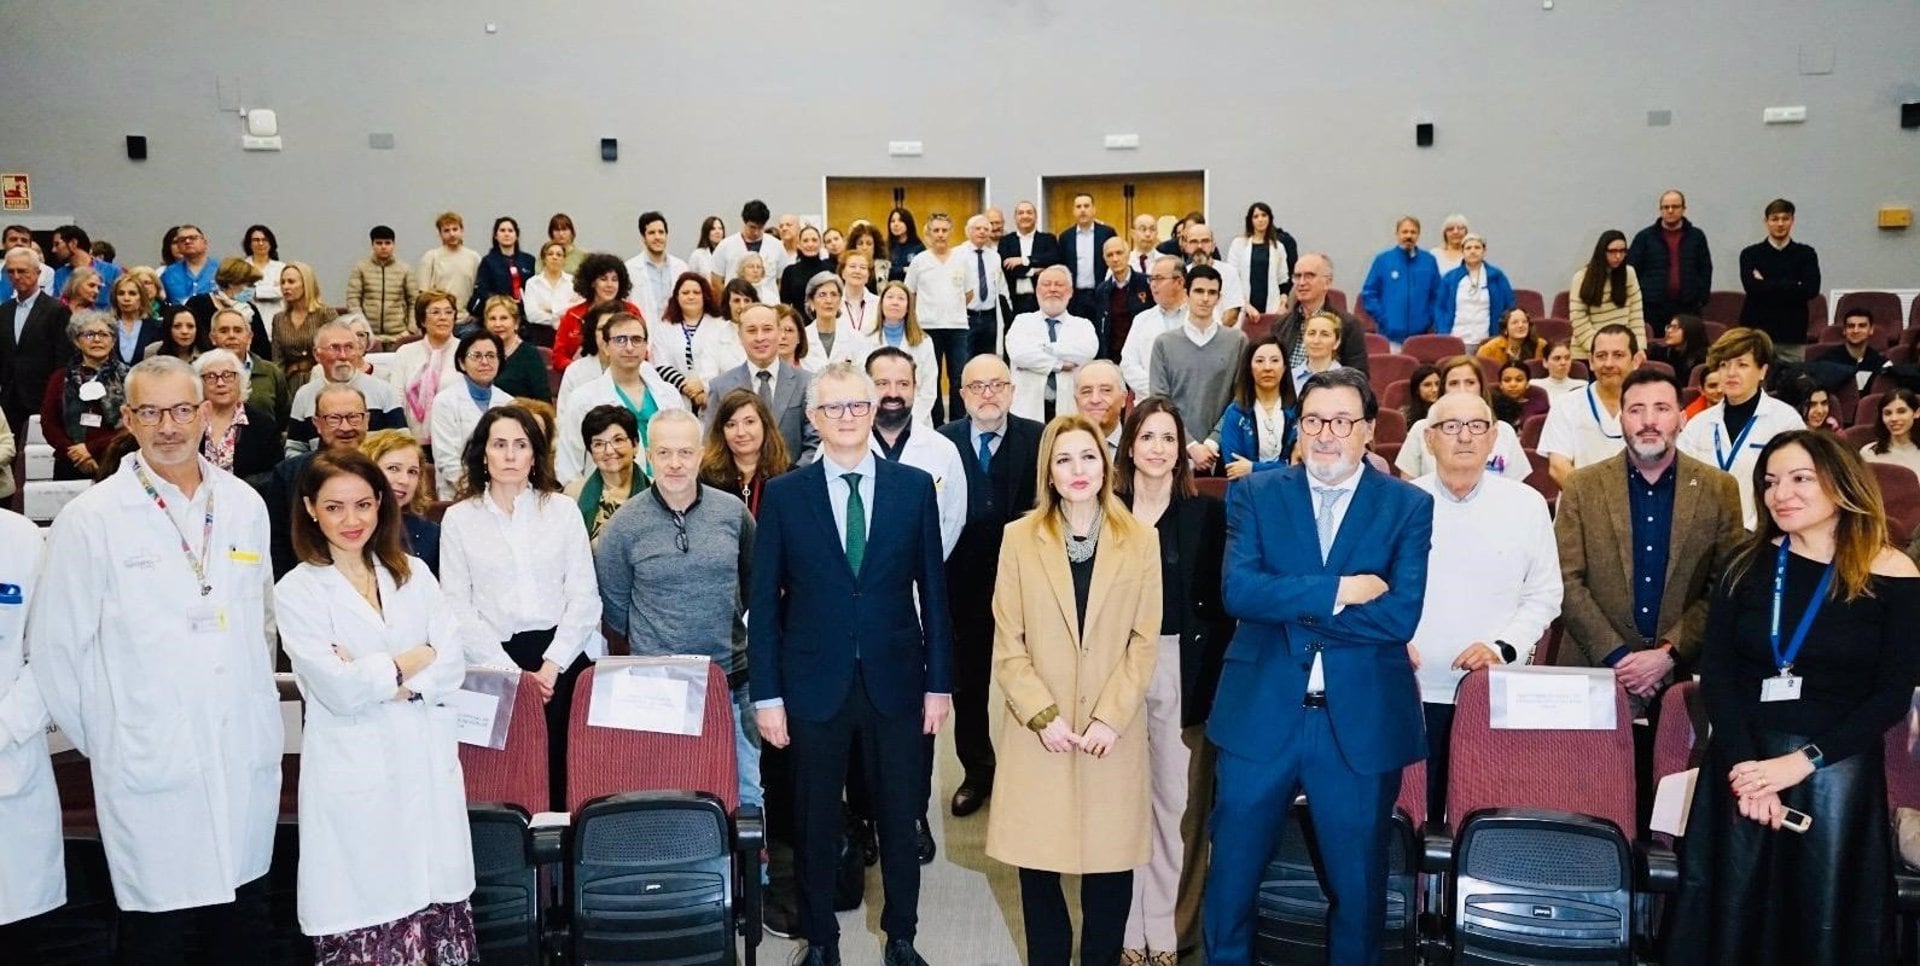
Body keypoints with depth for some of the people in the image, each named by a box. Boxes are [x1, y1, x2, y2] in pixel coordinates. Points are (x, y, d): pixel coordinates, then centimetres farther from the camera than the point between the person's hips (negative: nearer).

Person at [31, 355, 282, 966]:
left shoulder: (245, 506, 5)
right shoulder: (89, 520, -7)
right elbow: (56, 649, -4)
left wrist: (257, 704, 12)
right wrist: (103, 740, 0)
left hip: (248, 756, 4)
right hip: (152, 769, -3)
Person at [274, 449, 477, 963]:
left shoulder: (414, 574, 10)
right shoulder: (296, 591, -1)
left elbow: (453, 666, 2)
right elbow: (338, 689, -11)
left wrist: (378, 679, -11)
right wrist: (412, 659, -2)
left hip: (428, 766, 3)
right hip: (355, 776, -3)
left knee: (438, 907, 1)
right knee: (363, 923, -1)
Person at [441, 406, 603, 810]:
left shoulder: (563, 510, 10)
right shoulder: (459, 519, 8)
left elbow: (584, 597, 5)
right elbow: (457, 606, 1)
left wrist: (552, 665, -6)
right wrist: (511, 671, -8)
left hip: (564, 659, 1)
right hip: (497, 660, -1)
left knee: (565, 770, -6)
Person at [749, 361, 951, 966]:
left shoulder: (914, 487, 1)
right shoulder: (784, 495, -2)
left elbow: (932, 591, 2)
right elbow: (764, 602, -1)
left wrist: (939, 682, 0)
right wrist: (767, 694, -4)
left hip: (895, 681, 1)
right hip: (815, 683, 0)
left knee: (900, 817, 12)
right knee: (816, 822, 11)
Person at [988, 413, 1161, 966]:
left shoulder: (1140, 542, 2)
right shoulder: (1020, 538, 1)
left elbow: (1145, 643, 0)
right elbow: (1007, 643, 0)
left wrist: (1111, 717, -10)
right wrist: (1043, 714, -10)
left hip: (1115, 732, 0)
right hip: (1038, 733, 0)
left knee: (1110, 862, 5)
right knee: (1039, 863, 6)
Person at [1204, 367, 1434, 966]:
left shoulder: (1409, 506, 0)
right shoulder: (1255, 495, 2)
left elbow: (1400, 616, -12)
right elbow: (1237, 590, -13)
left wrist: (1289, 608, -13)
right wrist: (1338, 591, -18)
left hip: (1361, 723, 0)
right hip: (1261, 714, 1)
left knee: (1358, 884, 13)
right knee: (1231, 876, 12)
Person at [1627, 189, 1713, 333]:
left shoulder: (1697, 236, 11)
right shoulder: (1644, 237, 6)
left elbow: (1706, 270, 13)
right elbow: (1632, 271, 3)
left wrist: (1702, 300, 4)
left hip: (1688, 309, 2)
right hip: (1653, 309, -1)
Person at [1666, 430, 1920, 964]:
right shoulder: (1748, 563, 4)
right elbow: (1716, 671, -1)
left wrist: (1802, 761, -15)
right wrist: (1743, 762, -15)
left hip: (1838, 769, -2)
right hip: (1743, 760, 2)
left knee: (1826, 919, 5)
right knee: (1731, 916, 6)